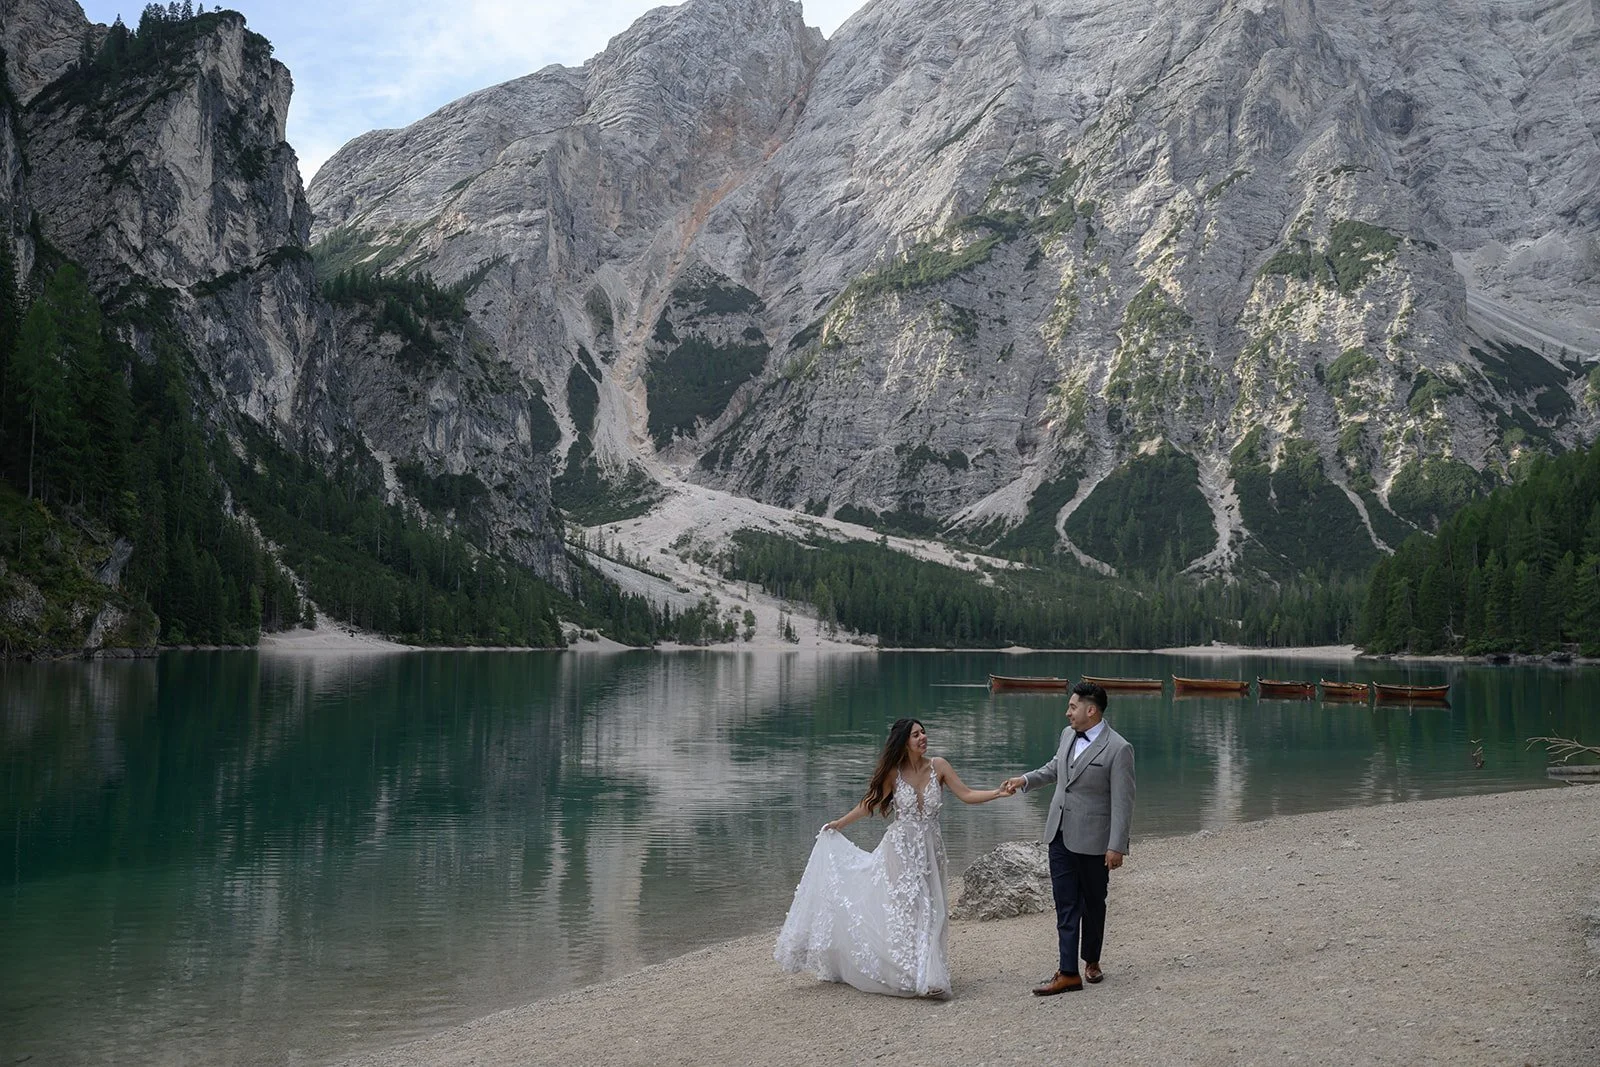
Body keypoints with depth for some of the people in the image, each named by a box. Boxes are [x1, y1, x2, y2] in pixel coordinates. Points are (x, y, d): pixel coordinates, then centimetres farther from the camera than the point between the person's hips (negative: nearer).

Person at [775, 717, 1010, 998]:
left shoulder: (938, 766, -3)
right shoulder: (893, 773, -4)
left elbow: (966, 795, -5)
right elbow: (871, 803, 8)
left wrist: (998, 793, -19)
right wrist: (838, 824, 13)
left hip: (930, 850, 1)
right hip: (900, 849, -1)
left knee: (926, 910, 0)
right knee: (902, 909, -3)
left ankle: (926, 976, 5)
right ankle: (915, 976, 3)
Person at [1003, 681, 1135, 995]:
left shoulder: (1118, 749, -17)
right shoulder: (1068, 735, 5)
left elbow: (1123, 801, -17)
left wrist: (1117, 846, -18)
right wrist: (1025, 780, 15)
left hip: (1092, 839, -6)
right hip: (1060, 834, 6)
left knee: (1093, 904, 13)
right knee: (1066, 905, 3)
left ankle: (1091, 961, 31)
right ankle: (1068, 973, 4)